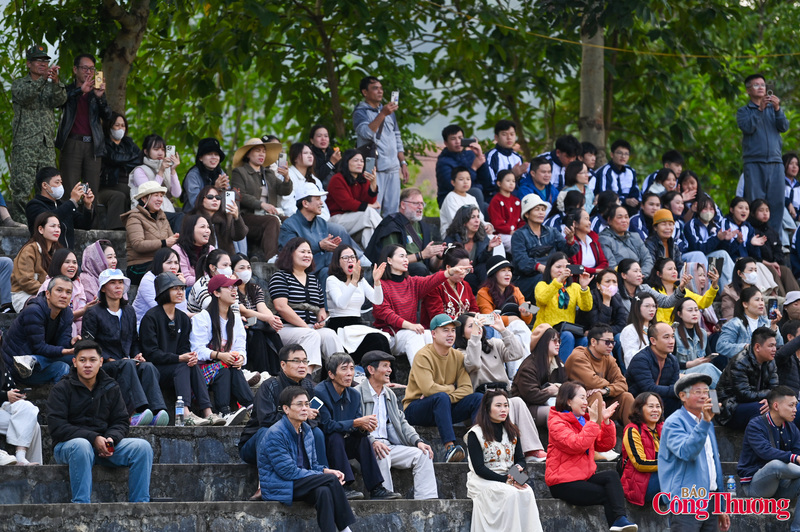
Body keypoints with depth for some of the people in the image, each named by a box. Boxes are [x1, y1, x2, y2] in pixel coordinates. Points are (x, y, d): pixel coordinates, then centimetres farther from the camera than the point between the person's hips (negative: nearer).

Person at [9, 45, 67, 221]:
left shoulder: (50, 86, 17)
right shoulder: (19, 84, 6)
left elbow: (60, 100, -3)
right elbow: (24, 95, -16)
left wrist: (56, 82, -24)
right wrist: (42, 79, -31)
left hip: (47, 145, 4)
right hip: (24, 145, -4)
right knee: (21, 189, -10)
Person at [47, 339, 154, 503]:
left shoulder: (111, 388, 14)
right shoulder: (62, 389, 0)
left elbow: (121, 422, 13)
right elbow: (57, 428, -10)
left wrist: (111, 438, -13)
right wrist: (93, 438, -20)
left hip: (104, 446, 4)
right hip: (67, 445, -4)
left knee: (142, 446, -18)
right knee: (81, 446, -40)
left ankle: (140, 503, -19)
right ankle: (81, 504, -39)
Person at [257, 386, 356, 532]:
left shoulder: (306, 430, 12)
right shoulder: (275, 434, -14)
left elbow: (313, 464, 20)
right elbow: (288, 471, -18)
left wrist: (326, 471, -5)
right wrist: (324, 475, -17)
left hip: (301, 484, 7)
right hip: (278, 487, -7)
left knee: (324, 491, -29)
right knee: (331, 480, -24)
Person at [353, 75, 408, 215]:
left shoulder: (389, 111, 21)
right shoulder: (360, 112, 1)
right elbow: (366, 133, -17)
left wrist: (403, 163, 17)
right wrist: (382, 114, -24)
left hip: (393, 167, 6)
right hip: (374, 168, -6)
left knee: (392, 211, 3)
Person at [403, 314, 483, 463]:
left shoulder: (457, 356, 6)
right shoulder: (423, 356, -12)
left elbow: (466, 388, -4)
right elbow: (428, 389, -24)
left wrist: (449, 398, -21)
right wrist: (451, 389, -9)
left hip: (444, 408, 6)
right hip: (416, 409, -6)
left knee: (478, 398, -14)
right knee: (441, 397, -37)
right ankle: (449, 447, -47)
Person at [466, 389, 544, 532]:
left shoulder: (512, 432, 16)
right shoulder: (475, 434, -3)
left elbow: (520, 459, 17)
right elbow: (479, 468, -9)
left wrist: (518, 468, -10)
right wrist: (505, 480, -18)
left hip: (509, 479, 4)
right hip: (483, 481, -4)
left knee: (527, 492, -29)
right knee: (511, 494, -34)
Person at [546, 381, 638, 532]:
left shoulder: (584, 421, 16)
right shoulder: (557, 423, -8)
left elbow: (605, 445, 11)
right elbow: (577, 445, -24)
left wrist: (605, 421, -2)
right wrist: (593, 422, -21)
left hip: (584, 477, 6)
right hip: (563, 484, -6)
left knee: (611, 476, -22)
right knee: (606, 495, -19)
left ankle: (620, 519, -36)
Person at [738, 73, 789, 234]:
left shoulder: (772, 109, 17)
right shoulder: (744, 111, 11)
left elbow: (784, 127, 2)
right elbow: (748, 127, -7)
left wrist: (777, 109, -13)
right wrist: (760, 109, -14)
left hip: (775, 162, 2)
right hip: (754, 162, -2)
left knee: (776, 202, -4)